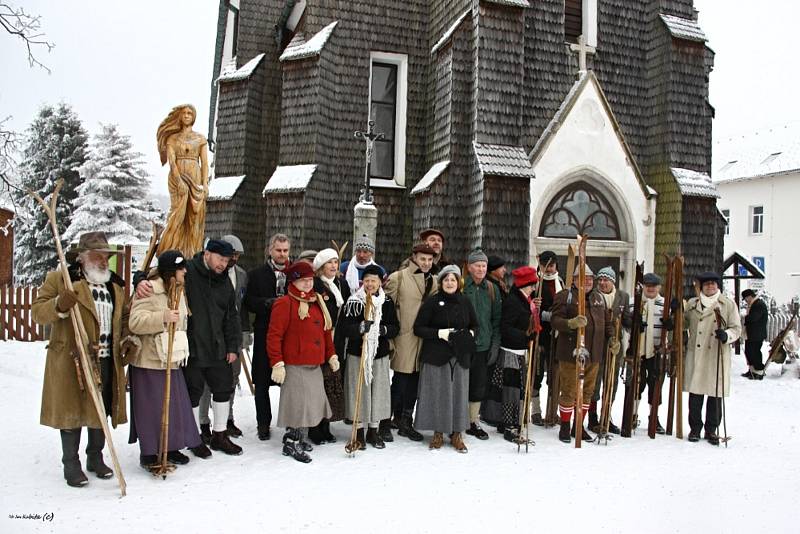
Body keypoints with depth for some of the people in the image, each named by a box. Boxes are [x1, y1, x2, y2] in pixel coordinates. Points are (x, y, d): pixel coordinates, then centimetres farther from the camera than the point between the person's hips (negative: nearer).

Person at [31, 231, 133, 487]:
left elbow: (125, 316, 23)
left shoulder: (115, 284, 13)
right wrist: (59, 305, -30)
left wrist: (128, 338, 6)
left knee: (101, 411, 13)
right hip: (72, 362, -5)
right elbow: (38, 311, -9)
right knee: (73, 410, 2)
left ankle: (95, 457, 30)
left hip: (108, 361, 5)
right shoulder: (58, 280, -3)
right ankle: (71, 464, 17)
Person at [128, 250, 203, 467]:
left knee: (175, 405, 12)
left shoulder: (178, 291, 13)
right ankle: (148, 453, 14)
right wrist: (163, 318, -34)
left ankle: (171, 447, 25)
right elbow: (135, 322, -23)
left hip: (172, 361, 8)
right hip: (149, 362, -8)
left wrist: (181, 352, 24)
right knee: (151, 408, 1)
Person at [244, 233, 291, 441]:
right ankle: (263, 423, 19)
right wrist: (268, 303, -16)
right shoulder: (257, 274, 7)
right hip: (265, 334, 0)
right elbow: (249, 302, 0)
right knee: (262, 382, 6)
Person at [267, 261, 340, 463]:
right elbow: (274, 335, -15)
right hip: (294, 366, -8)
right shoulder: (284, 304, -11)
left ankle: (297, 438, 29)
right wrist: (277, 363, -18)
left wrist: (331, 355, 18)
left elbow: (326, 331, 22)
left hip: (314, 366, 8)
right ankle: (292, 444, 11)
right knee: (297, 404, -4)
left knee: (311, 402, 14)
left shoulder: (317, 303, 14)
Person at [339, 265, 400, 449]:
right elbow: (344, 327, -11)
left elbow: (395, 328, 4)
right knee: (359, 391, 2)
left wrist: (383, 329, -16)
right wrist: (360, 327, -28)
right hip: (358, 353, -3)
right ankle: (358, 431, 19)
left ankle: (373, 431, 24)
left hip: (380, 355, 3)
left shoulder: (387, 302, 4)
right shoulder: (353, 301, -6)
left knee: (378, 391, 8)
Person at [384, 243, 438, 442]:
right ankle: (385, 422, 10)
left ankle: (406, 423, 25)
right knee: (400, 380, -4)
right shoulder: (399, 277, -7)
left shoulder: (433, 281, 13)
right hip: (404, 336, -6)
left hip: (424, 337, 6)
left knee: (414, 382, 13)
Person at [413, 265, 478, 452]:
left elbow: (475, 325, 20)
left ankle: (456, 433, 17)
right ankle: (438, 432, 16)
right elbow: (418, 328, -4)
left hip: (460, 356, 3)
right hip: (436, 355, -3)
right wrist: (439, 333, -17)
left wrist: (470, 333, -2)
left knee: (459, 392, 4)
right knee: (438, 393, 1)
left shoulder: (465, 302, 9)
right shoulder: (431, 302, -3)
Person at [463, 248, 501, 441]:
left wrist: (495, 345, 4)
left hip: (483, 345, 4)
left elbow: (497, 320, 10)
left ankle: (474, 423, 23)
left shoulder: (492, 290, 8)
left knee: (479, 385, 10)